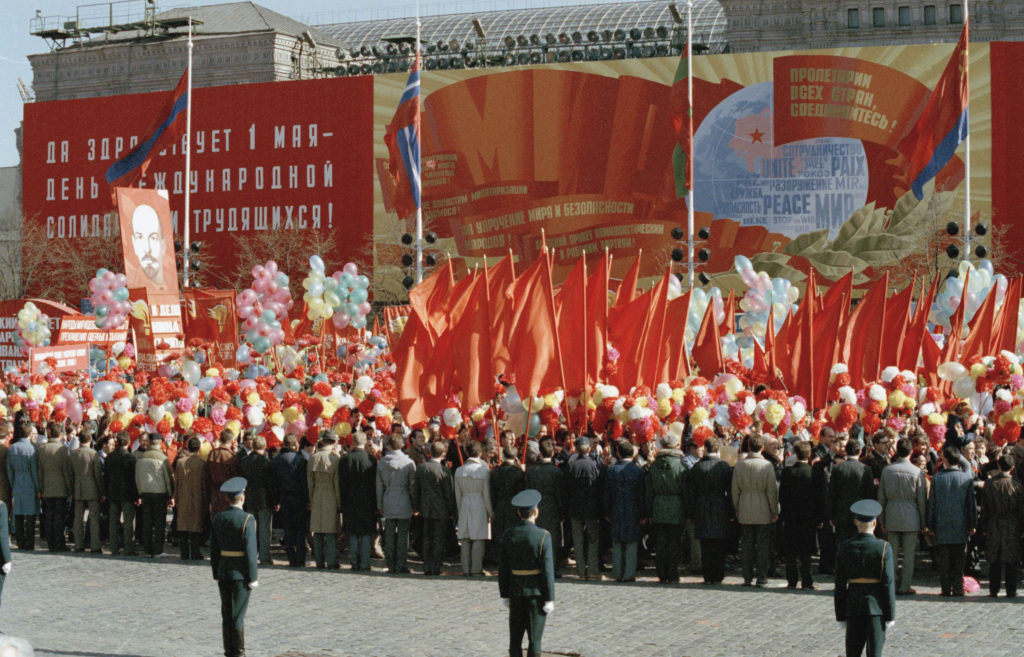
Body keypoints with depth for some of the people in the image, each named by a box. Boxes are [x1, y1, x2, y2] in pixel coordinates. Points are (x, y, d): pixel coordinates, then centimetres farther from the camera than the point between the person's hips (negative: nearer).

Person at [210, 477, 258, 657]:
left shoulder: (218, 518, 2)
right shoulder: (247, 520, -14)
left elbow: (214, 549, 7)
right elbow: (250, 551, -15)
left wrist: (217, 574, 15)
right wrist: (252, 578, -9)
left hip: (223, 571, 5)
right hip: (240, 573, -5)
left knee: (226, 615, 10)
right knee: (238, 615, -1)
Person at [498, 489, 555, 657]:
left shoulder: (508, 535, -2)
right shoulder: (543, 536, -13)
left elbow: (503, 568, 2)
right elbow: (548, 570, -14)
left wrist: (505, 595, 11)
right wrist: (550, 599, -8)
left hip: (516, 593, 3)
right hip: (537, 593, -3)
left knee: (515, 637, 9)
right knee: (534, 638, 2)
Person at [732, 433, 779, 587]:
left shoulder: (739, 466, -1)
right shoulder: (767, 465, -10)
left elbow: (735, 490, 5)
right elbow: (772, 491, -7)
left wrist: (737, 509, 16)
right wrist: (775, 511, 2)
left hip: (745, 513, 3)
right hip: (763, 513, -3)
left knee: (747, 546, 9)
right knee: (763, 546, 4)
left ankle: (747, 578, 11)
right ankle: (761, 578, 4)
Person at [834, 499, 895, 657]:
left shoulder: (845, 547, -2)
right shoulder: (883, 548, -9)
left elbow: (840, 585, 1)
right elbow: (889, 584, -9)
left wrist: (841, 615, 8)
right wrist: (890, 615, -3)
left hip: (853, 607, 2)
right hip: (876, 606, -2)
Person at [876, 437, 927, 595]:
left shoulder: (886, 470, 0)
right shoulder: (917, 472, -7)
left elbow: (881, 497, 5)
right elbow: (922, 499, -3)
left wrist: (882, 520, 13)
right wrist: (923, 521, 6)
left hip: (892, 518, 3)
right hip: (910, 519, -3)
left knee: (892, 553, 8)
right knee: (909, 553, 2)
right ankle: (904, 586, 2)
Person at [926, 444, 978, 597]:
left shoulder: (937, 478, -3)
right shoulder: (967, 479, -4)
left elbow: (931, 503, 1)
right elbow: (971, 504, 1)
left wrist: (930, 525, 9)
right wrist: (973, 524, 9)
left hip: (942, 526, 0)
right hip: (961, 526, 0)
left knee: (944, 559, 5)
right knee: (959, 559, 6)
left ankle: (946, 589, 4)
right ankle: (957, 588, 5)